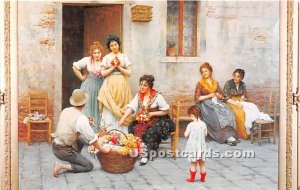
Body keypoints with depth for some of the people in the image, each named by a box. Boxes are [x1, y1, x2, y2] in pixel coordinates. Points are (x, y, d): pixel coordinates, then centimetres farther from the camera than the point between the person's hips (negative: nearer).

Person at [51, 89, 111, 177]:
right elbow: (92, 139, -18)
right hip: (64, 151, -8)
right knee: (89, 166, 3)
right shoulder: (81, 118, -20)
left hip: (55, 146, 8)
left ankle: (73, 162, 17)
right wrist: (104, 150, -2)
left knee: (81, 140, 25)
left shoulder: (65, 111, 2)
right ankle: (62, 166, -8)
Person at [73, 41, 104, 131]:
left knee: (98, 107, 6)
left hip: (100, 85, 1)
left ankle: (98, 129, 15)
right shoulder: (87, 60, -7)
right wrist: (82, 77, 2)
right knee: (88, 106, 2)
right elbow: (75, 67, 1)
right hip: (89, 86, -1)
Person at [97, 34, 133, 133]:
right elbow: (103, 73, 0)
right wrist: (113, 67, -8)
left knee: (122, 111, -2)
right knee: (109, 111, -5)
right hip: (110, 86, 0)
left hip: (122, 85, 0)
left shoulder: (124, 57, 8)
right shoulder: (106, 57, 7)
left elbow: (129, 73, 3)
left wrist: (119, 67, -8)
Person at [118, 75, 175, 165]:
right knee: (131, 127, -19)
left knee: (150, 132, -33)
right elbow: (131, 107, -9)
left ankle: (146, 154, -22)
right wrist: (123, 118, -24)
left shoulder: (157, 96, -11)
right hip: (143, 120, 5)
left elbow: (166, 111, -8)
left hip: (156, 120, -5)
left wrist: (152, 114, -15)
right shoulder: (139, 95, 3)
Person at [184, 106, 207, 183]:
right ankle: (203, 178, 23)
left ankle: (192, 178, 17)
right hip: (201, 146, 3)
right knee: (202, 163, 14)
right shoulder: (203, 124, -5)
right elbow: (205, 134, 7)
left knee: (193, 163, 8)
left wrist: (186, 130, 9)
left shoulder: (190, 125, -16)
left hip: (193, 146, -3)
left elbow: (186, 135, -9)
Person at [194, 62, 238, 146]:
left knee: (227, 113, -28)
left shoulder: (215, 83, 19)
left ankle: (230, 135, -36)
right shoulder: (200, 84, 6)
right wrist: (209, 96, -10)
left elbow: (221, 95, 20)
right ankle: (227, 136, -33)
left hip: (216, 103, 4)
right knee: (216, 115, -34)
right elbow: (197, 98, -2)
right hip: (205, 104, -4)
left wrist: (217, 95, -2)